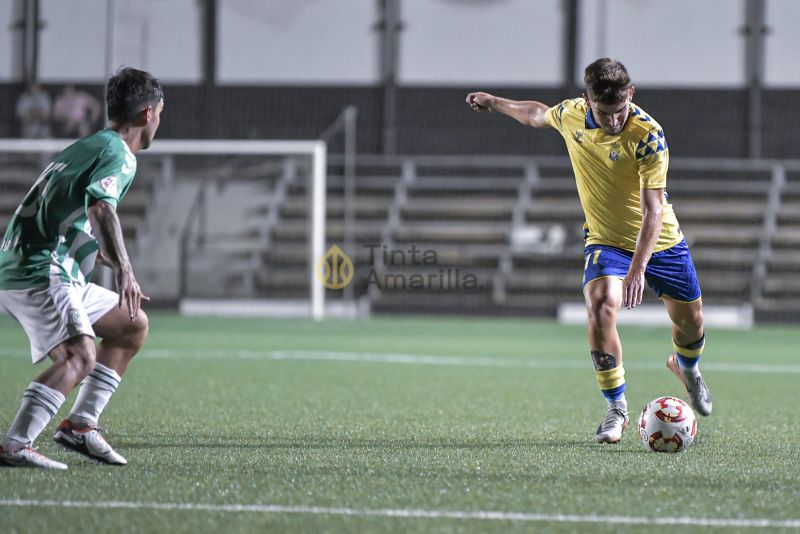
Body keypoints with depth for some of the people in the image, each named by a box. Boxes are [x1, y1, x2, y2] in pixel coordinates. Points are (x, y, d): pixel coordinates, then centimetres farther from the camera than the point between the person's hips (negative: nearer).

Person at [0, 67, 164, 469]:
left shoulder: (86, 147, 22)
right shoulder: (118, 154, -9)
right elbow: (101, 209, -28)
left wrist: (104, 255, 49)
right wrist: (124, 270, -39)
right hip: (39, 275, -10)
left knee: (133, 326, 17)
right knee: (79, 356, -25)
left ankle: (80, 424, 14)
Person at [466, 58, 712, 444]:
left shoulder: (647, 135, -27)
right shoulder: (570, 115, -13)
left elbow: (653, 209, -30)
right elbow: (538, 114, 14)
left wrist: (638, 269, -39)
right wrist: (494, 103, 25)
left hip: (659, 240, -1)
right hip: (606, 241, 1)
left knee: (690, 321, 11)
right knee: (601, 308, -26)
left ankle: (685, 367, 49)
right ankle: (616, 409, -14)